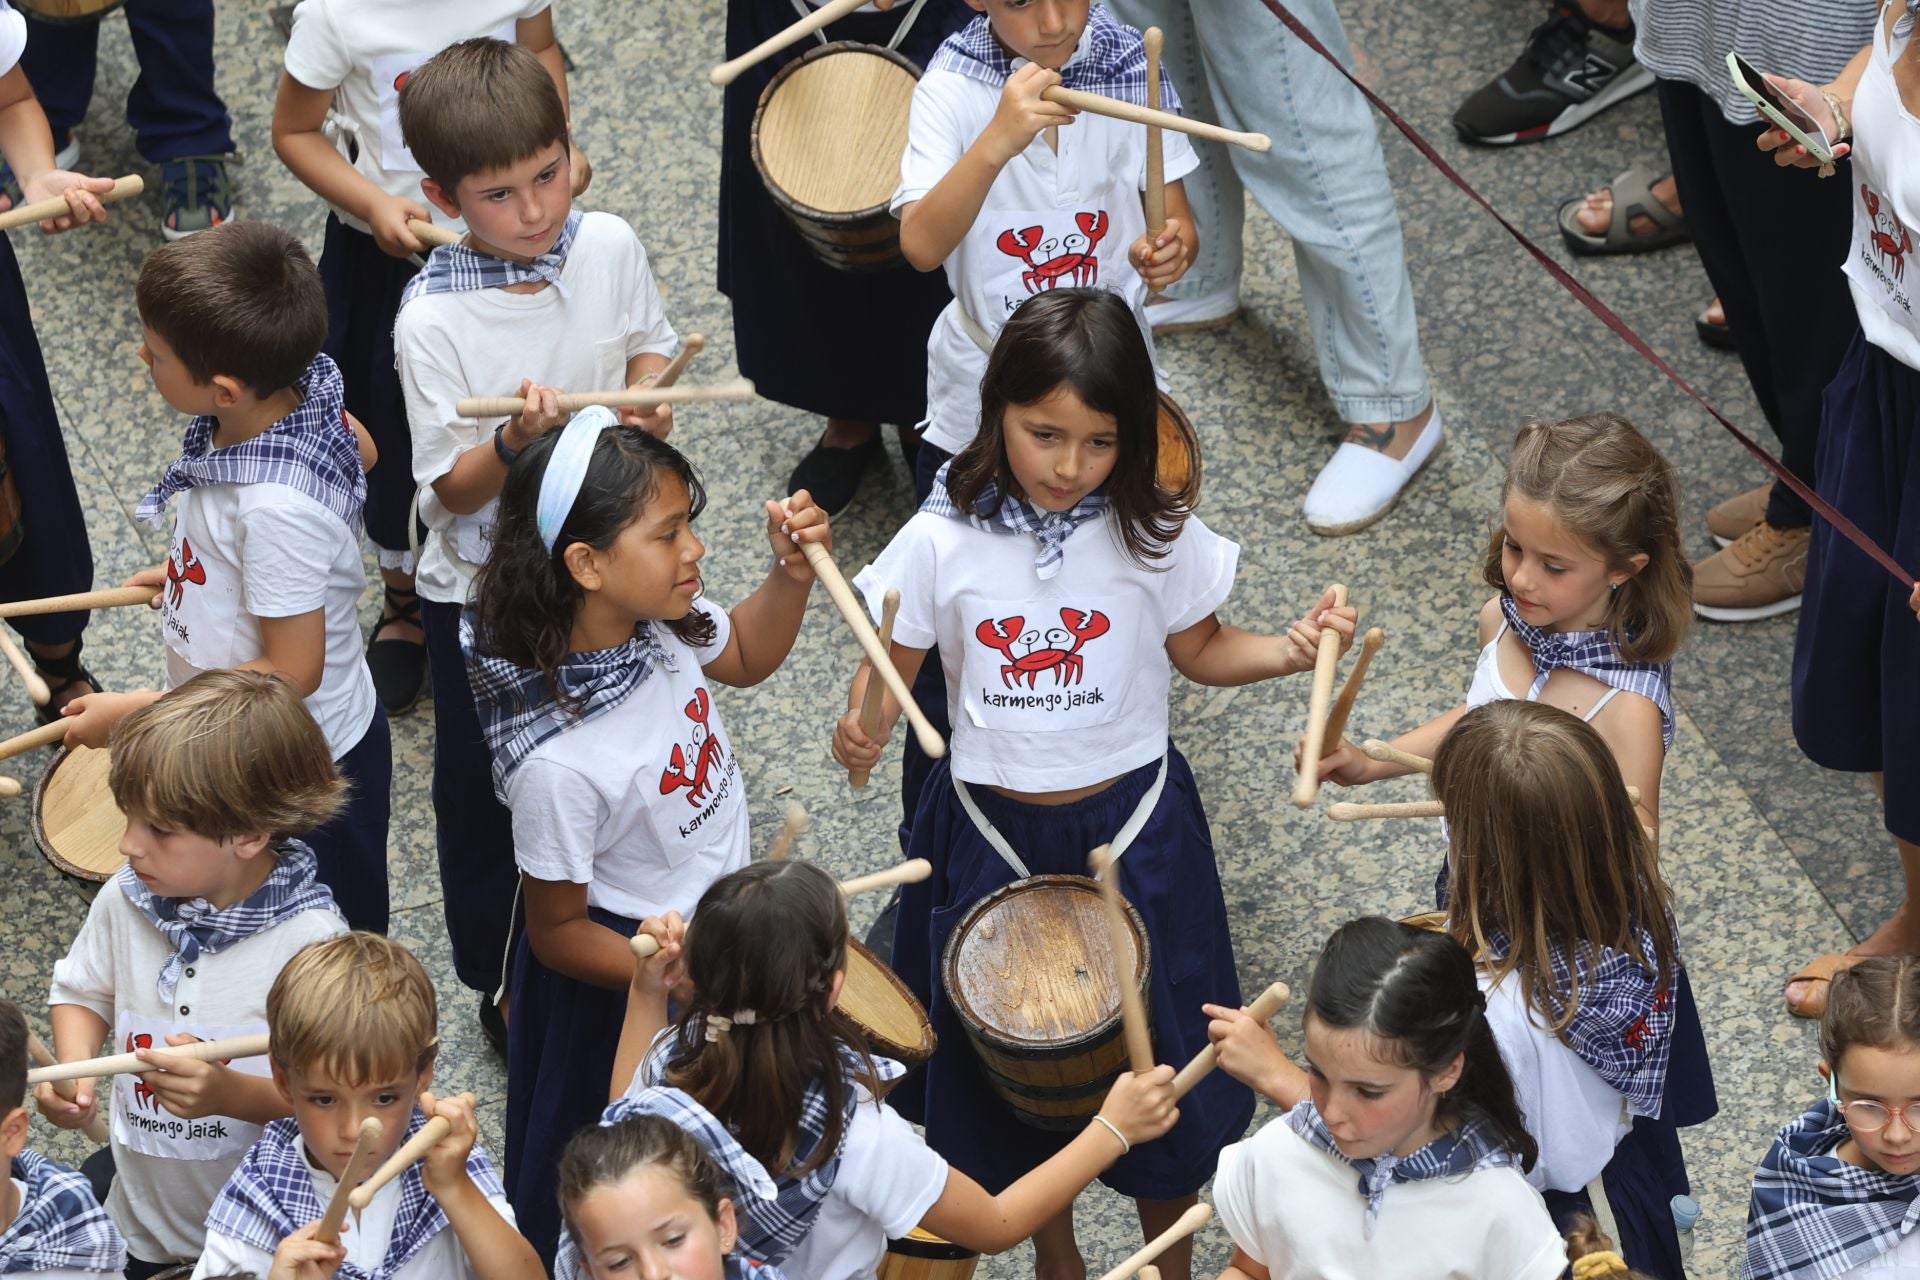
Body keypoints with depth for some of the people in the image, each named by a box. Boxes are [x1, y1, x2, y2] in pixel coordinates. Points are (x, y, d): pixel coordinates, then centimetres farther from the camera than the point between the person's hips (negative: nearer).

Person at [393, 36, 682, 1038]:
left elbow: (648, 347, 6)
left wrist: (649, 400, -16)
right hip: (482, 590, -4)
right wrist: (515, 442, -40)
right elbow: (452, 486, -21)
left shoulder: (608, 248, -14)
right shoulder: (433, 321, -27)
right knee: (486, 793, 16)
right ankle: (498, 982, 39)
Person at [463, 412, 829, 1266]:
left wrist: (793, 571, -10)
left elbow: (744, 655, 8)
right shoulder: (557, 761, -38)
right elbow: (558, 933, -24)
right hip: (620, 979, -7)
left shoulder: (660, 625, -18)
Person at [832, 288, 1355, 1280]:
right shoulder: (943, 540, -13)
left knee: (1153, 1052, 11)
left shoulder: (1156, 534, -11)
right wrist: (863, 726, -26)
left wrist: (1291, 651, -16)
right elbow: (892, 666, -5)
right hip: (993, 834, 0)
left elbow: (1198, 650, 2)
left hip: (1131, 826, 0)